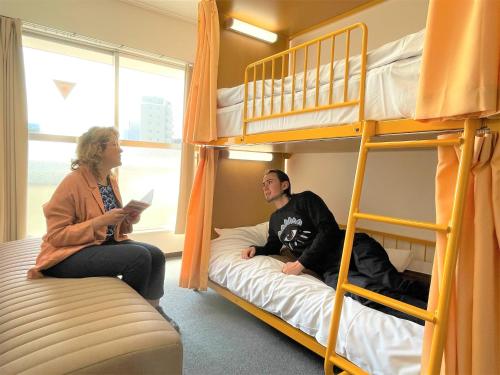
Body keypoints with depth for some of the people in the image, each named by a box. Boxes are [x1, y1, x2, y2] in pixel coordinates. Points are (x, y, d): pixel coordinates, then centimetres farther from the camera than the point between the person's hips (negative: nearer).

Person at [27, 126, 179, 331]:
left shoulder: (112, 180, 7)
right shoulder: (73, 181, -16)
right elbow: (56, 234, -17)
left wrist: (128, 220, -3)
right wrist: (101, 221, -25)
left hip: (107, 242, 7)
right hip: (70, 253, -7)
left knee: (155, 254, -15)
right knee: (139, 256, -27)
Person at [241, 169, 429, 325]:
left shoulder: (305, 199, 7)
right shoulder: (274, 220, 26)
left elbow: (329, 230, -4)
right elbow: (273, 247, 40)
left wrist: (301, 263, -9)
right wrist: (256, 249, 16)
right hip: (329, 269, 2)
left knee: (390, 282, -31)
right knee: (370, 292, -30)